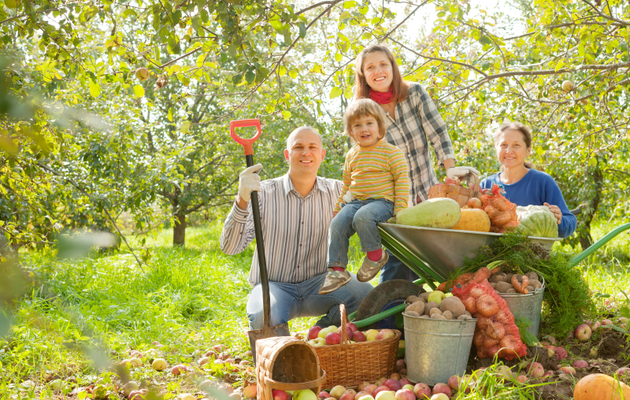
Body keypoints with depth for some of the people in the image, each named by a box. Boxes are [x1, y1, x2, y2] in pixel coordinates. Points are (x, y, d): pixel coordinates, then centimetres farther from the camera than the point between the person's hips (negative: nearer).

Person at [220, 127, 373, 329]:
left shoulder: (336, 191, 2)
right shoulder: (264, 193, -6)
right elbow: (229, 247, -14)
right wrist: (242, 201, -30)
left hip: (318, 282, 3)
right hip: (274, 285, -2)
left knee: (365, 294, -27)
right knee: (264, 319, -36)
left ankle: (325, 330, 2)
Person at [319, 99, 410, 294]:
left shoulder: (391, 152, 0)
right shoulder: (352, 156, 17)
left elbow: (402, 180, -4)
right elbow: (347, 185, 26)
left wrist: (400, 210, -13)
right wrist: (338, 209, 24)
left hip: (382, 201, -5)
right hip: (355, 202, 6)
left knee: (363, 216, -35)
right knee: (337, 224, -18)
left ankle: (375, 254, -11)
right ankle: (337, 270, -12)